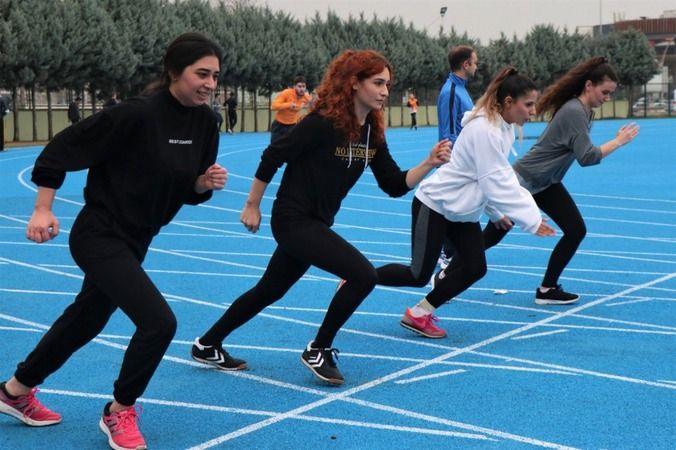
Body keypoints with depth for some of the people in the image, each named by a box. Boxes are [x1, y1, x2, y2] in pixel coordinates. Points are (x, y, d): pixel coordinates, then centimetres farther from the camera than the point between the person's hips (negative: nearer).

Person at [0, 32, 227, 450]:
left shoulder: (205, 121, -3)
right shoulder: (137, 114, -25)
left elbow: (189, 190, 7)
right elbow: (61, 148, -19)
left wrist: (207, 182, -15)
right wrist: (43, 210, -18)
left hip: (134, 240, 8)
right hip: (99, 236, -8)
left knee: (85, 320, 22)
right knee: (159, 321, -19)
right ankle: (119, 413, 6)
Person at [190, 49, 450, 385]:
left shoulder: (372, 132, 1)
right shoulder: (324, 123, -21)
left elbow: (395, 185, 3)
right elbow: (272, 157, -16)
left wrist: (430, 163, -12)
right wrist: (252, 206, -10)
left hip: (317, 223, 9)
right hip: (293, 220, -9)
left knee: (270, 290, 20)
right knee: (362, 274, -18)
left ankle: (207, 346, 36)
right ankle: (318, 351, -1)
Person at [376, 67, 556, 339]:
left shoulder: (503, 127, 0)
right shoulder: (485, 130, -28)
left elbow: (500, 178, 10)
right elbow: (497, 184, -30)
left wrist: (496, 211, 4)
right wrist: (532, 222, -27)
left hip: (462, 210, 9)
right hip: (434, 205, -9)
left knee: (474, 269, 0)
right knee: (419, 276, -3)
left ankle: (419, 314, 12)